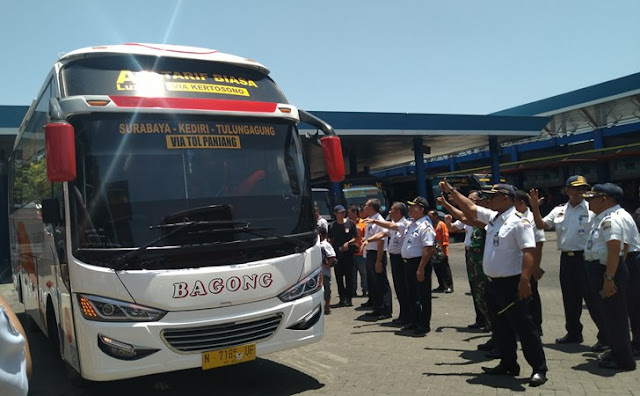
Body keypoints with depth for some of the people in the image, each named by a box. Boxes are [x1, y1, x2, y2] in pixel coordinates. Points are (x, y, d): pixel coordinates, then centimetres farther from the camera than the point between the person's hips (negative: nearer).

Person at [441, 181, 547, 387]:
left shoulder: (518, 221, -16)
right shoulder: (492, 217, 10)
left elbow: (528, 252, -23)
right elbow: (470, 207, 22)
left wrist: (525, 281, -30)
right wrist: (451, 191, 21)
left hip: (512, 284, -9)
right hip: (493, 283, 9)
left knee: (524, 327, -2)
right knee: (500, 327, 17)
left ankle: (539, 369, 10)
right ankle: (508, 364, 30)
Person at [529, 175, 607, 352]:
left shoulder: (592, 209, -6)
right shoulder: (559, 210, 9)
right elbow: (541, 225, 8)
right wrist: (535, 207, -5)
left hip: (585, 258, -5)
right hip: (566, 258, 6)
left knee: (592, 298, -3)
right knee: (570, 299, 15)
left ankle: (605, 337, 8)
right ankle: (574, 333, 30)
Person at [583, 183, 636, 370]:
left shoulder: (610, 220, -19)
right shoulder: (601, 218, 13)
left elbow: (614, 250, -27)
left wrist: (609, 278, -29)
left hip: (608, 271, -11)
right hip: (598, 270, 11)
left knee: (615, 315, -1)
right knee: (608, 313, 18)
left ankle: (624, 360, 10)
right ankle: (616, 353, 31)